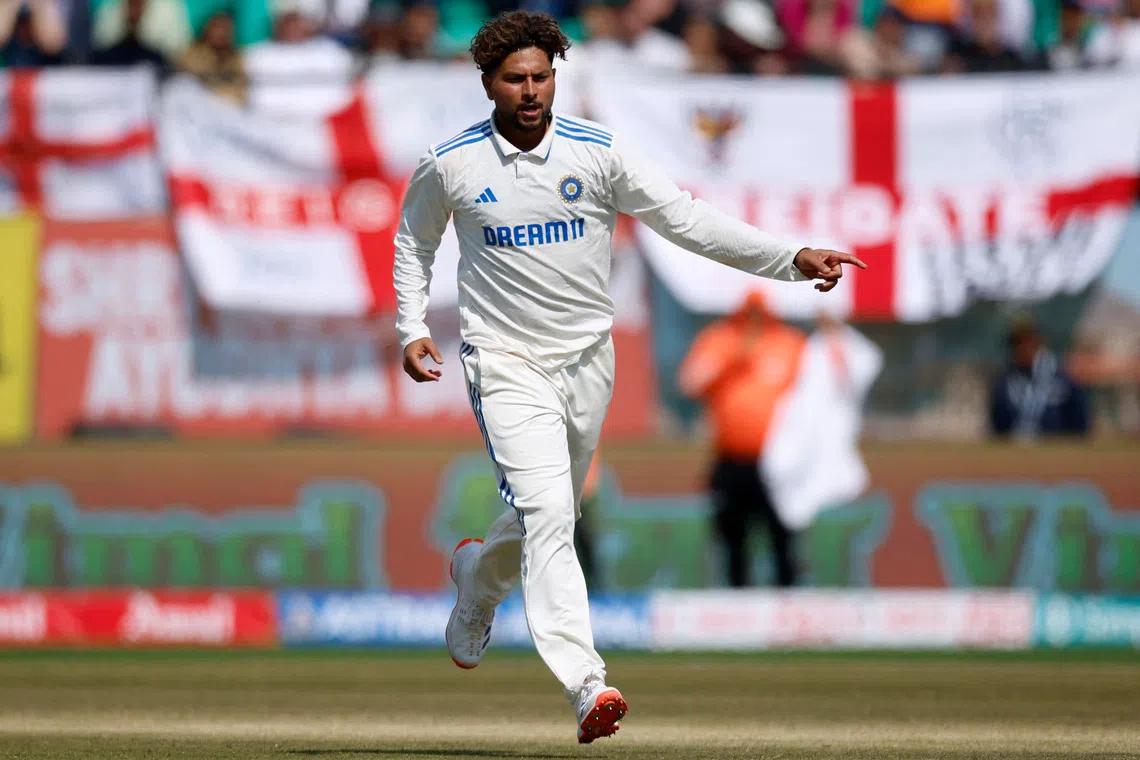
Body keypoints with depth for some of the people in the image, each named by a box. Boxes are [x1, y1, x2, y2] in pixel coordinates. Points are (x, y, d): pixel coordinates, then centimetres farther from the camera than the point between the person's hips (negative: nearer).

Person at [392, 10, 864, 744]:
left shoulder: (598, 152, -7)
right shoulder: (449, 165, -6)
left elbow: (687, 219, -10)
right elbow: (415, 239, 14)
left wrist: (792, 258, -20)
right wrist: (412, 328, 4)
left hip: (586, 359, 3)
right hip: (506, 363, -3)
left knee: (554, 516, 15)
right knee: (546, 511, -20)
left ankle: (479, 574, 50)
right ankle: (585, 684, -29)